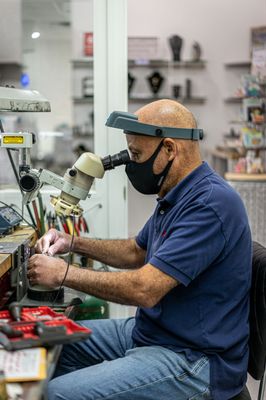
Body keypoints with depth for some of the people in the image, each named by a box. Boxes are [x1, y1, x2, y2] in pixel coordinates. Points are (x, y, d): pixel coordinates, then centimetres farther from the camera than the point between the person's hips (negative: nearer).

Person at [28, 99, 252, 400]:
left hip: (195, 361, -10)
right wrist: (73, 243, 10)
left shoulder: (210, 203, -24)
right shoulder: (178, 197, 10)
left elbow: (144, 289, -29)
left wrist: (64, 273, -17)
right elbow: (136, 252, 24)